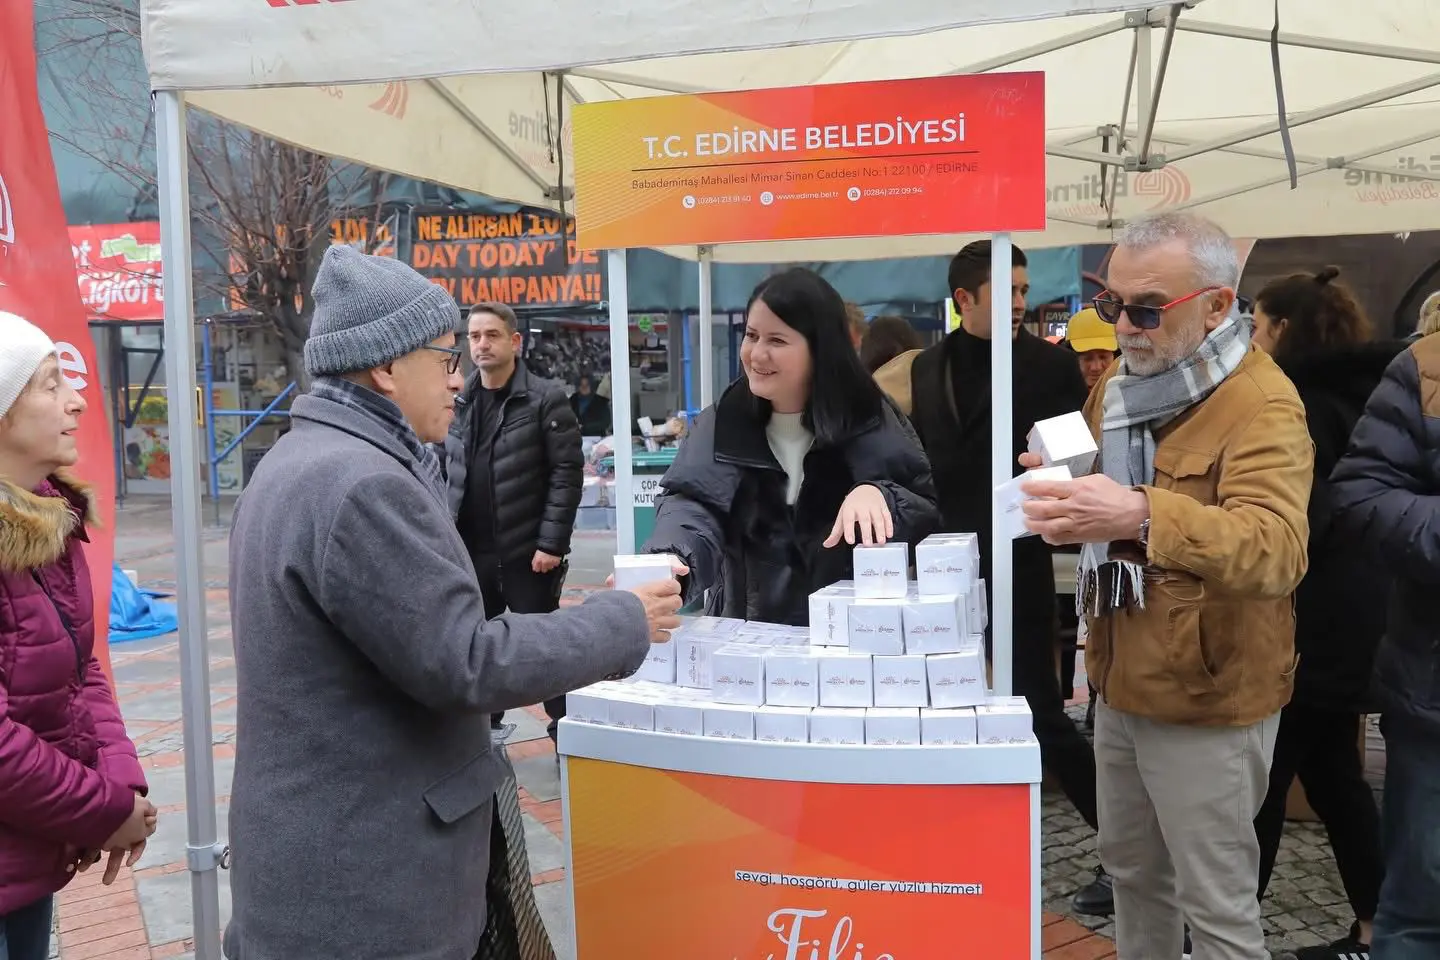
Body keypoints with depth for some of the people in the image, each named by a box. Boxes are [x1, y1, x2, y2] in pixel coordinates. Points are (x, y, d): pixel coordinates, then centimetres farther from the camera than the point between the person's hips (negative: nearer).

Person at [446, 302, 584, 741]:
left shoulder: (546, 399, -6)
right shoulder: (457, 402, 9)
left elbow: (567, 474, -10)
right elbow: (444, 474, 13)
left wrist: (552, 543, -15)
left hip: (526, 552, -5)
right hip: (469, 552, 5)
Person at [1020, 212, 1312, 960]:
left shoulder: (1262, 405, -19)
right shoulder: (1121, 386, 7)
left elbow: (1276, 549, -34)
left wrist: (1143, 515, -50)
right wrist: (1068, 487, -5)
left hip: (1208, 700, -7)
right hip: (1122, 685, 8)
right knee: (1132, 870, 22)